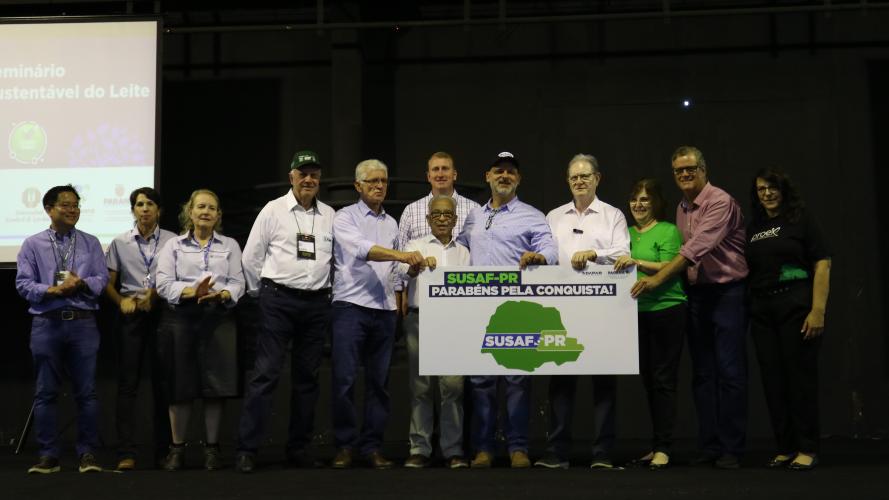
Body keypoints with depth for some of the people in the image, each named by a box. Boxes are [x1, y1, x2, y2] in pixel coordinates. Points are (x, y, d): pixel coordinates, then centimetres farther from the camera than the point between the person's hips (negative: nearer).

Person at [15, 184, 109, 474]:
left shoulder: (91, 243, 11)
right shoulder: (33, 244, 7)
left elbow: (102, 279, 3)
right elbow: (23, 284, -1)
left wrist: (81, 283, -17)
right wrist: (53, 290, -15)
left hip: (83, 323, 1)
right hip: (46, 323, 0)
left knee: (86, 391, 0)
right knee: (45, 392, 3)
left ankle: (87, 453, 7)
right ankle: (48, 456, 10)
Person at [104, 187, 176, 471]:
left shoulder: (172, 241, 4)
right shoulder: (120, 243, 10)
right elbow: (108, 283, 9)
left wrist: (156, 294, -13)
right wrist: (121, 301, -8)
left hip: (161, 312, -1)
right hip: (130, 315, 1)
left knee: (162, 381, 3)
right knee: (128, 382, -2)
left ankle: (163, 449, 10)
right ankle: (126, 453, -2)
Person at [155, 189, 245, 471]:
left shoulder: (230, 246, 17)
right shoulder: (173, 246, 13)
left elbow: (238, 283, 6)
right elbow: (163, 284, 1)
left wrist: (220, 295, -16)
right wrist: (192, 292, -16)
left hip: (219, 317, 1)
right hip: (181, 318, -1)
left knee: (217, 385, -2)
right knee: (181, 385, 0)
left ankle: (212, 448, 8)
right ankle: (177, 448, 10)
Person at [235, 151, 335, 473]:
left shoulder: (329, 215, 10)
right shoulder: (273, 210, 0)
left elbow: (336, 257, 18)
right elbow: (251, 256, 3)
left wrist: (327, 292, 12)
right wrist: (261, 294, 7)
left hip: (317, 303, 4)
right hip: (278, 301, -4)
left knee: (307, 376, 8)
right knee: (266, 372, -8)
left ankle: (299, 447, 16)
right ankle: (247, 449, -6)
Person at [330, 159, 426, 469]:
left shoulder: (391, 223, 18)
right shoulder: (345, 217, 1)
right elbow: (362, 249, -17)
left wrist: (397, 296, 10)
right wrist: (402, 255, -27)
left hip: (384, 310, 5)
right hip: (351, 305, -5)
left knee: (379, 382, 4)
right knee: (344, 379, -7)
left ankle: (371, 446, 10)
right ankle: (345, 446, 2)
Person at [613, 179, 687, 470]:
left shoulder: (668, 231, -4)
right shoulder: (627, 233, 16)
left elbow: (668, 268, -15)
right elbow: (612, 259, 15)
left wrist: (637, 262, -25)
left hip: (667, 310, -6)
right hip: (638, 312, 7)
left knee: (663, 378, -4)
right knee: (648, 378, 11)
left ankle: (663, 448, 0)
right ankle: (656, 445, 20)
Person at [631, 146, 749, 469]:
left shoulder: (720, 202, -13)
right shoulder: (682, 209, 12)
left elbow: (698, 247, -24)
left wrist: (657, 279, -27)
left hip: (727, 292, -8)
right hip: (696, 293, 8)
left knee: (729, 372, -4)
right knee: (702, 373, 8)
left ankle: (731, 448, 2)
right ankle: (709, 446, 14)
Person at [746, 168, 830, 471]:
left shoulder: (801, 219, -1)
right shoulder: (753, 228, 14)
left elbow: (822, 264, -8)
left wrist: (818, 310, -16)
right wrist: (747, 309, 3)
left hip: (796, 306, -5)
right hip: (762, 310, 5)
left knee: (800, 377, -2)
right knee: (773, 380, 6)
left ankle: (807, 450, 6)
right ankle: (785, 448, 16)